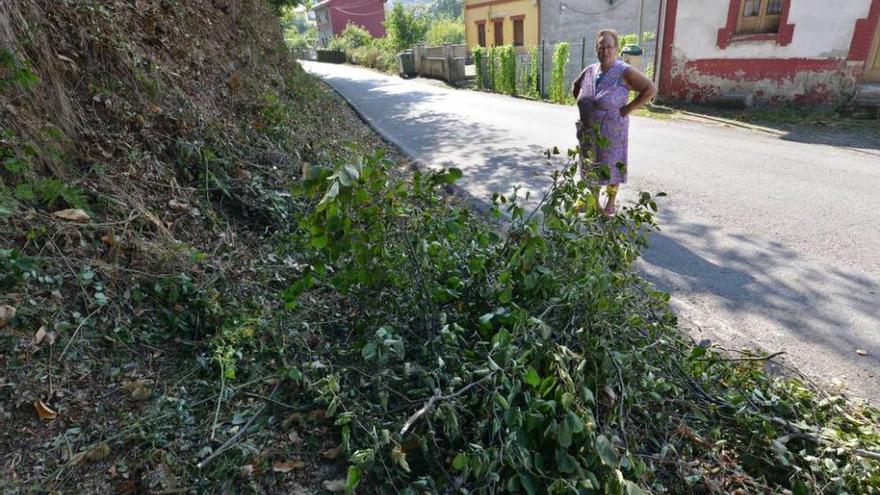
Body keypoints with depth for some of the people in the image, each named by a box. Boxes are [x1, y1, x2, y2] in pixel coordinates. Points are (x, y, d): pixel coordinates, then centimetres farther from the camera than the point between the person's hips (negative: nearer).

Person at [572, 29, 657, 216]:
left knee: (611, 166, 6)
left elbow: (651, 89, -16)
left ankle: (611, 203, 22)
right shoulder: (590, 70, 3)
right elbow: (576, 86, 23)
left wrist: (628, 109, -16)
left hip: (612, 133, -5)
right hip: (589, 132, 5)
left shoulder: (624, 72, -14)